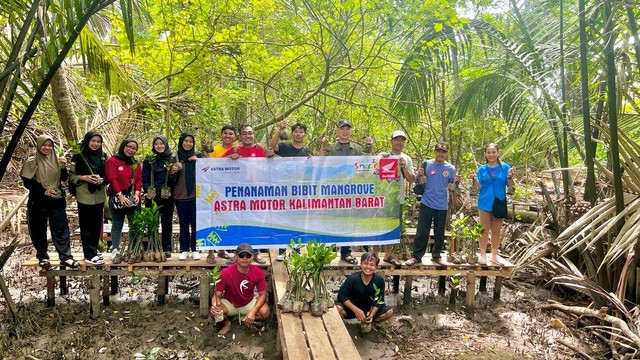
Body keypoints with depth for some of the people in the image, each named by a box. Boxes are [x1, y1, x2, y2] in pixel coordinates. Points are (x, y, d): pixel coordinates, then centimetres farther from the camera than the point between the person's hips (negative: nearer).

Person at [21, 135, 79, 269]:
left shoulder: (56, 160, 7)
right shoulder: (32, 162, -3)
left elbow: (64, 178, 6)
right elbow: (27, 182, -7)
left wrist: (64, 167, -12)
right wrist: (43, 191, -16)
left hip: (56, 201, 3)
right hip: (38, 202, -2)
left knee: (61, 229, 0)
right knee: (39, 231, 6)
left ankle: (65, 257, 3)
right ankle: (42, 257, 19)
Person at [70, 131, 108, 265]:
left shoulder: (103, 156, 8)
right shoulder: (78, 156, -5)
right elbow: (71, 176, -3)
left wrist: (102, 180, -7)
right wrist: (84, 177, -19)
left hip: (99, 196, 5)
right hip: (85, 196, -4)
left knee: (97, 225, 11)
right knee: (86, 226, 0)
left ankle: (93, 250, 24)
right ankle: (89, 255, 3)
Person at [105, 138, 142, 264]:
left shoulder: (136, 164, 16)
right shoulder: (112, 161, -2)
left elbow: (139, 179, 7)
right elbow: (112, 179, -11)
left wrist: (137, 194, -9)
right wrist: (120, 195, -19)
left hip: (133, 200, 5)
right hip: (117, 199, -4)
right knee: (117, 225, 3)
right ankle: (115, 250, 6)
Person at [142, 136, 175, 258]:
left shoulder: (172, 160, 8)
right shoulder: (149, 161, 7)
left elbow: (175, 180, 9)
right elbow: (145, 179, 4)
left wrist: (173, 174, -13)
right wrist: (148, 192, -10)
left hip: (167, 197, 0)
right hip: (152, 197, 0)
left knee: (167, 223, 4)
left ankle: (167, 248, 12)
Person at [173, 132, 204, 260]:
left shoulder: (198, 157, 6)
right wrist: (172, 172, -11)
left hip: (196, 196, -1)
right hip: (180, 196, 1)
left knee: (195, 224, 3)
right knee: (183, 225, 6)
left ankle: (195, 250, 11)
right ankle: (184, 250, 13)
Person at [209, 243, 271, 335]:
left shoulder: (258, 272, -21)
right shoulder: (226, 273, -26)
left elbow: (262, 294, -14)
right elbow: (217, 295, -21)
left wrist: (253, 311, -30)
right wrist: (214, 305, -45)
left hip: (248, 303, 2)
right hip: (229, 303, -1)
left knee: (266, 312, -27)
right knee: (214, 311, -32)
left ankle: (245, 320, 6)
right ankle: (227, 323, 4)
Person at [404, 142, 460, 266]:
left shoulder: (450, 168, 2)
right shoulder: (427, 164, -1)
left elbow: (451, 187, 5)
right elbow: (420, 183, 4)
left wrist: (457, 182, -15)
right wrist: (420, 176, -17)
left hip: (442, 205, 1)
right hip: (426, 203, -1)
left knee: (439, 233, 10)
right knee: (422, 231, 0)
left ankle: (436, 255, 23)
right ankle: (417, 256, 6)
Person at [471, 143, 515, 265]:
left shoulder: (505, 167, -2)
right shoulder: (481, 169, 0)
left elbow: (510, 185, -6)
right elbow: (479, 187, -3)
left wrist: (510, 176, -24)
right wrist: (475, 179, -20)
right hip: (485, 203, 0)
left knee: (496, 230, 11)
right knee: (484, 229, 5)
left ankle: (494, 254, 23)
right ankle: (482, 254, 14)